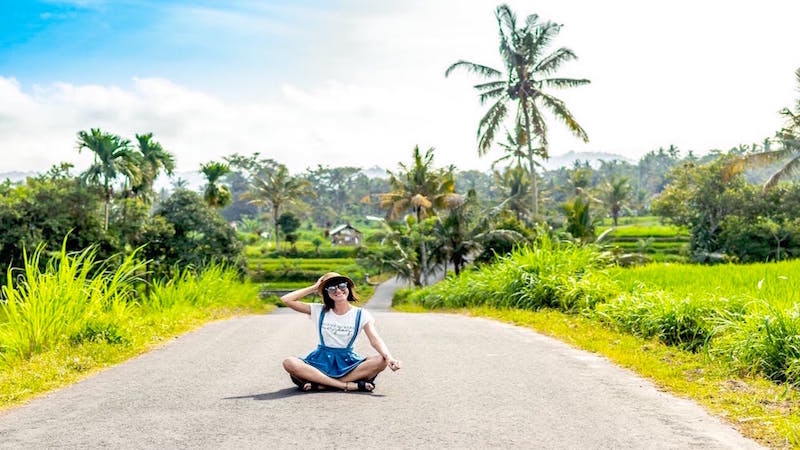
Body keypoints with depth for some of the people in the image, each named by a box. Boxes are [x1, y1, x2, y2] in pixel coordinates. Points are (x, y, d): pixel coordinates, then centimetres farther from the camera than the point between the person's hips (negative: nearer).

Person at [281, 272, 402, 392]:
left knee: (380, 361, -29)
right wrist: (314, 288, 0)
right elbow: (286, 300, -2)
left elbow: (375, 339, -14)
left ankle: (321, 384, -29)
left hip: (347, 362, 0)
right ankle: (349, 385, -32)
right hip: (321, 361, 0)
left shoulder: (361, 315, 0)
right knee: (289, 363, -30)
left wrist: (389, 357, -34)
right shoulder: (319, 311, 3)